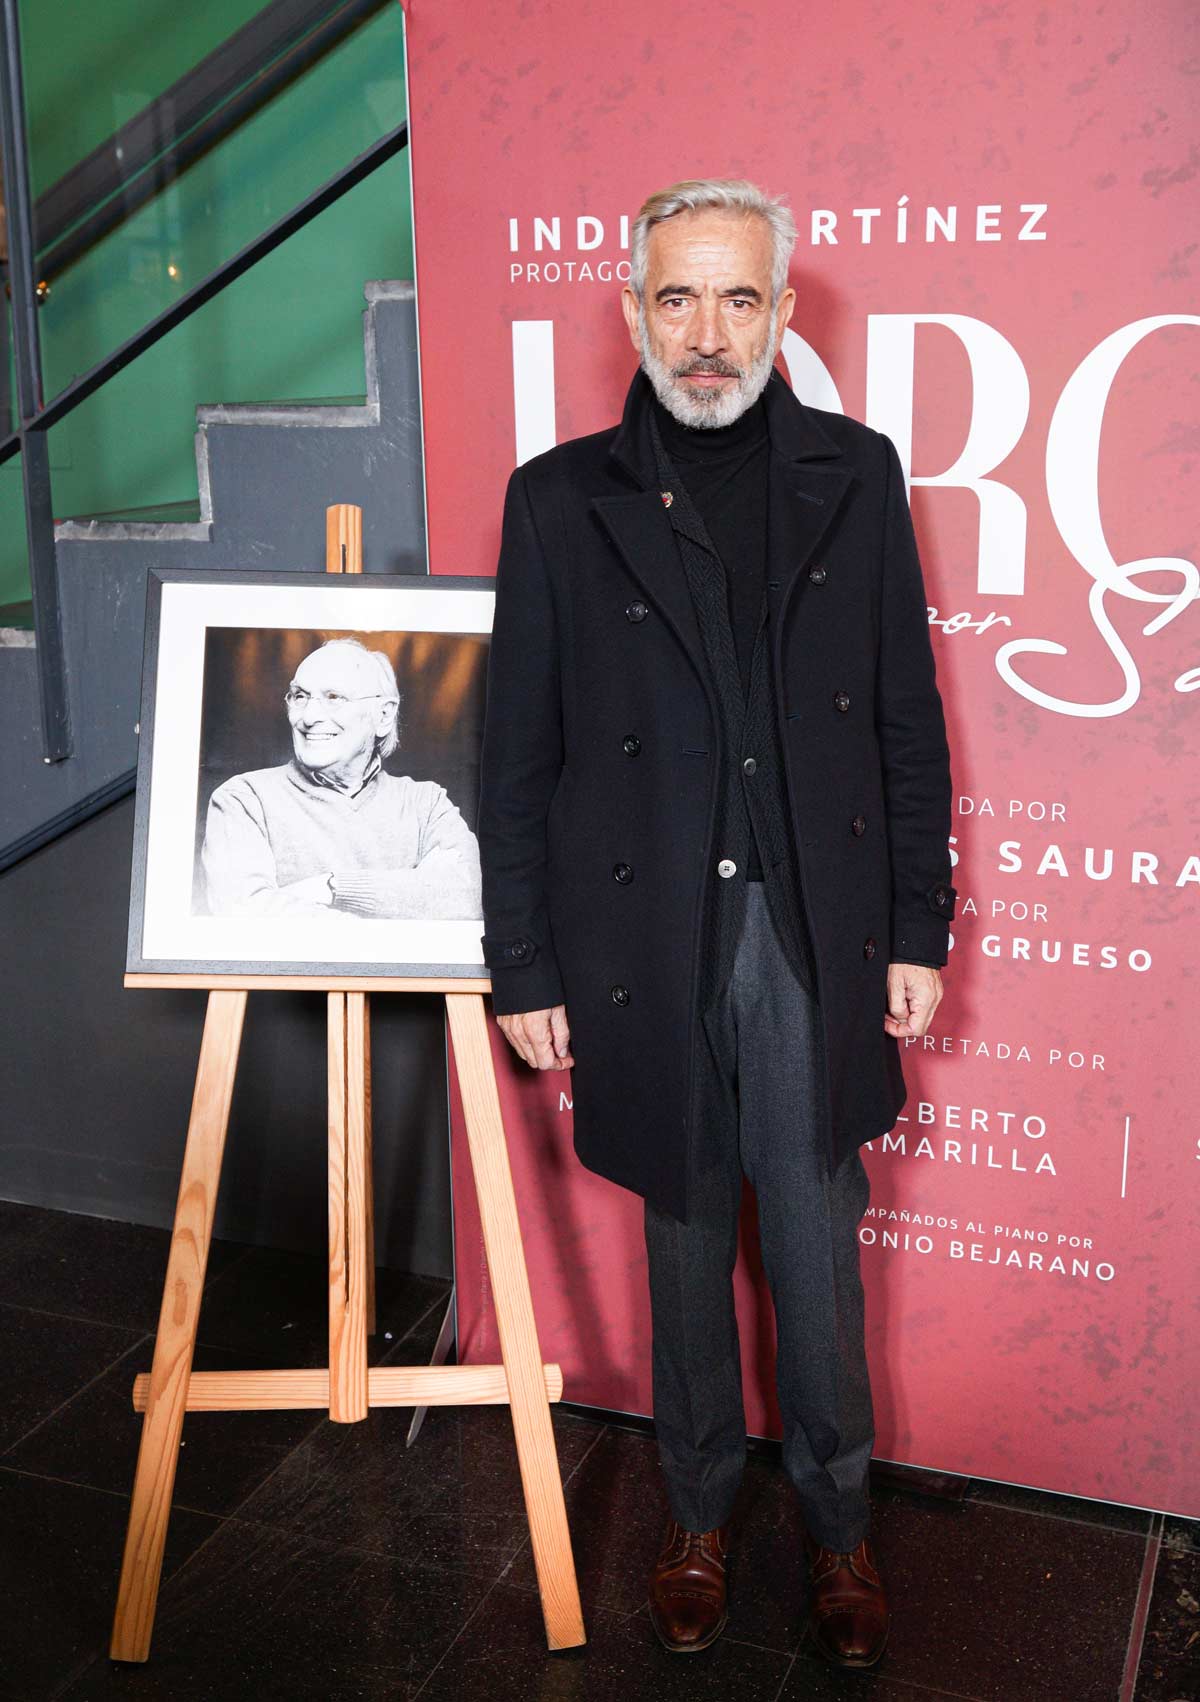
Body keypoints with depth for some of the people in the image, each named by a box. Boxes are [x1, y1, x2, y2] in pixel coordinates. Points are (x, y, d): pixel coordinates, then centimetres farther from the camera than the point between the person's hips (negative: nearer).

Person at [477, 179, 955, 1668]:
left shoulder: (855, 474, 4)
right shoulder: (561, 498, 0)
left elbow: (908, 720, 6)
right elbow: (518, 754, 1)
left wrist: (917, 929, 4)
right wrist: (522, 968, 0)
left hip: (818, 937, 1)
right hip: (646, 941, 0)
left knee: (818, 1256, 9)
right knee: (687, 1248, 14)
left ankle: (837, 1526, 31)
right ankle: (699, 1515, 35)